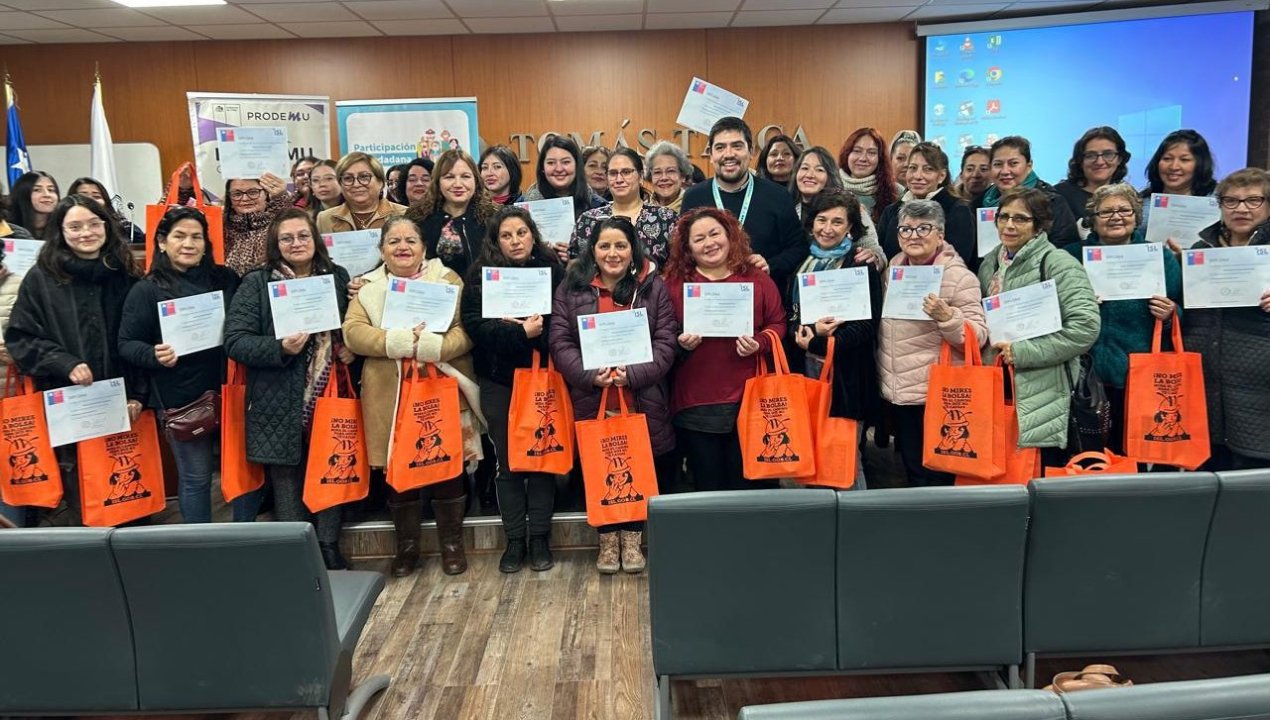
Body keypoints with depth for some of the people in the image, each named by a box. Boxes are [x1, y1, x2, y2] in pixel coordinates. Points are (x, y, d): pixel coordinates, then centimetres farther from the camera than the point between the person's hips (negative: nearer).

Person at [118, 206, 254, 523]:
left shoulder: (226, 279, 7)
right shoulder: (147, 289, -2)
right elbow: (126, 344, -3)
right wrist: (154, 355, -22)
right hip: (180, 400, -3)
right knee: (195, 478, 7)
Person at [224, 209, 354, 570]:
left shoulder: (337, 277, 8)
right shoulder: (256, 283, -2)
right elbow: (234, 341, -9)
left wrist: (352, 349, -2)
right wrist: (280, 348, -23)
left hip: (330, 397, 3)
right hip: (280, 404, -2)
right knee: (287, 481, 8)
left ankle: (330, 549, 27)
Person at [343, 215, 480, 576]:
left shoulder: (447, 279, 5)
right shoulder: (368, 287, 10)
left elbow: (466, 330, -6)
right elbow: (353, 332, -5)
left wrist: (431, 346, -22)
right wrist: (399, 341, -18)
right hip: (390, 396, 2)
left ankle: (452, 542, 22)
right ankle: (406, 545, 26)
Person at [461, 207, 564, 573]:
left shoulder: (552, 268, 0)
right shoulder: (480, 274, 1)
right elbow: (474, 323, -9)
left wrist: (512, 325, -17)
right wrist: (520, 331, -19)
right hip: (498, 380, 1)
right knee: (507, 462, 8)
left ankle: (539, 537, 18)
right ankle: (514, 539, 19)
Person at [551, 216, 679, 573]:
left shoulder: (654, 288, 3)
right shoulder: (571, 289, 4)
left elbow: (666, 342, -3)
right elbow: (560, 343, -1)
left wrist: (634, 375, -17)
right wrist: (589, 375, -17)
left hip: (642, 401, 0)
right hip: (592, 401, 1)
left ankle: (632, 537, 26)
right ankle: (608, 538, 26)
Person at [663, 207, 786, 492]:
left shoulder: (757, 278, 5)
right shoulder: (674, 283, 2)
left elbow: (778, 323, 7)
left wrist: (758, 343, -12)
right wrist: (680, 343, -16)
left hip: (748, 401, 1)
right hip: (695, 405, 0)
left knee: (748, 486, 10)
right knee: (707, 488, 12)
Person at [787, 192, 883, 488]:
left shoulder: (862, 266, -4)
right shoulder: (802, 262, 13)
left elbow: (867, 325, -10)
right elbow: (788, 314, 12)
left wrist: (818, 344, -17)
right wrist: (811, 331, -11)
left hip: (845, 376, -5)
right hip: (804, 371, 5)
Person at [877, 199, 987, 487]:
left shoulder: (958, 276, -10)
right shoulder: (893, 267, 8)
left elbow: (978, 337, -16)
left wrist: (946, 316, -31)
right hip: (898, 393, 6)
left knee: (935, 476, 5)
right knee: (911, 472, 17)